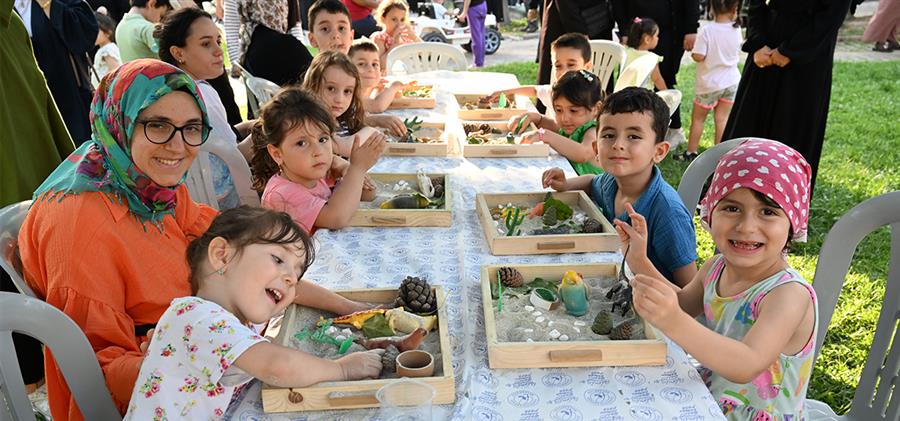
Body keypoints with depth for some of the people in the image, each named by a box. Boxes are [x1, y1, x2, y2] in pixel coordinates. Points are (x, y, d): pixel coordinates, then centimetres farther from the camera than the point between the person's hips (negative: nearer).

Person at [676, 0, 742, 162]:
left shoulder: (706, 30, -20)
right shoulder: (736, 30, -5)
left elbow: (698, 56, -20)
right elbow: (738, 54, 8)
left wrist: (691, 52, 0)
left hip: (709, 83, -3)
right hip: (731, 82, 3)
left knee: (698, 118, 11)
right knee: (722, 119, 8)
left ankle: (691, 152, 19)